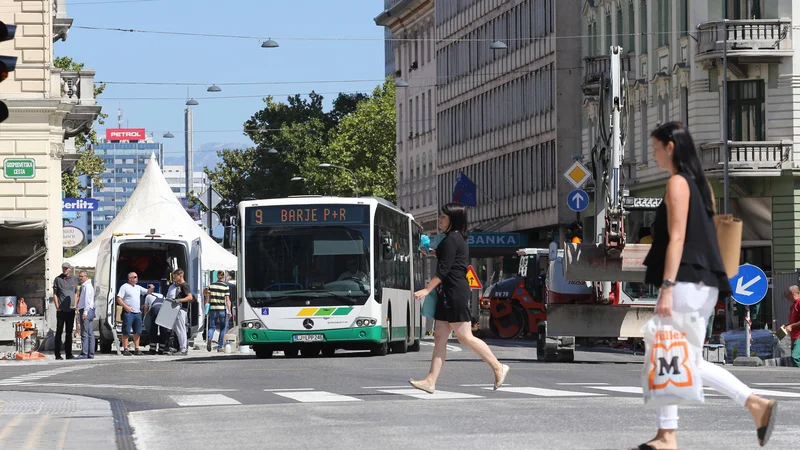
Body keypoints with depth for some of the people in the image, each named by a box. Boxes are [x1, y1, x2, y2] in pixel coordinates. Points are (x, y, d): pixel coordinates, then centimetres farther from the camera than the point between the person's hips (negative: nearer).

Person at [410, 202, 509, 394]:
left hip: (455, 292, -11)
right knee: (440, 336, 5)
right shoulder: (459, 238, 17)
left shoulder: (451, 239, -13)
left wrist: (427, 289, -16)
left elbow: (444, 269, -17)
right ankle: (431, 381, 1)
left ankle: (498, 367, 1)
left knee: (464, 336, -7)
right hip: (448, 293, 11)